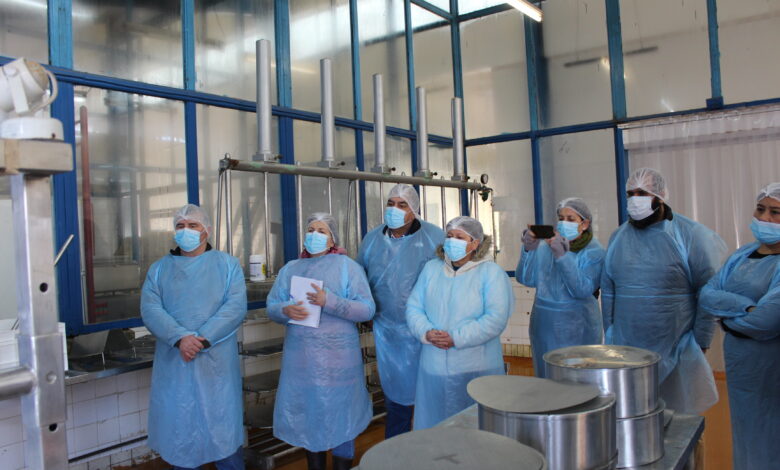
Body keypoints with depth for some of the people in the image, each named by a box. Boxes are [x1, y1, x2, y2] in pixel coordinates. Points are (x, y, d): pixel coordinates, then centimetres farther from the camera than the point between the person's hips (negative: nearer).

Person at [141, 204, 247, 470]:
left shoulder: (227, 264, 5)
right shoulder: (159, 269, 11)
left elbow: (236, 307, -7)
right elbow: (150, 309, -3)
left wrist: (203, 339, -19)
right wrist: (180, 338, -20)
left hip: (217, 361, -2)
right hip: (173, 362, 2)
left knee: (224, 428, 4)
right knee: (179, 429, 9)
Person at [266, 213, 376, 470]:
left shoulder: (347, 266, -1)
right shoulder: (290, 268, 12)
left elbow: (367, 309, -9)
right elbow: (271, 306, 7)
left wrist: (329, 302, -21)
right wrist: (285, 310, -16)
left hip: (337, 357, -3)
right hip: (300, 357, 4)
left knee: (339, 416, 6)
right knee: (308, 414, 13)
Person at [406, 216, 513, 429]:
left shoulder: (492, 273, -4)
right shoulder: (431, 268, 11)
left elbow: (496, 318, -14)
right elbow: (413, 307, 8)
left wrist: (456, 338, -18)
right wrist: (426, 332, -12)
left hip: (476, 369, -4)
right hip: (434, 368, 4)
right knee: (434, 427, 12)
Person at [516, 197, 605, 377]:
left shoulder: (594, 251, -7)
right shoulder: (546, 246, 4)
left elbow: (583, 290, -21)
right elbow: (525, 279, -2)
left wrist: (562, 256, -28)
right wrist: (528, 250, -17)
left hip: (576, 330, -4)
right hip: (544, 327, 4)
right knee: (546, 378, 14)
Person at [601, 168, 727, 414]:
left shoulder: (689, 234, -6)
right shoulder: (618, 237, 7)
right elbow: (608, 291, 9)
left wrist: (700, 342, -6)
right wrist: (609, 337, 8)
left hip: (677, 352, -3)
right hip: (625, 349, 3)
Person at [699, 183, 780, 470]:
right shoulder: (743, 254, 7)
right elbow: (706, 295, -3)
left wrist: (728, 315, -8)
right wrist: (745, 307, -19)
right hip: (738, 360, 6)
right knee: (744, 436, 19)